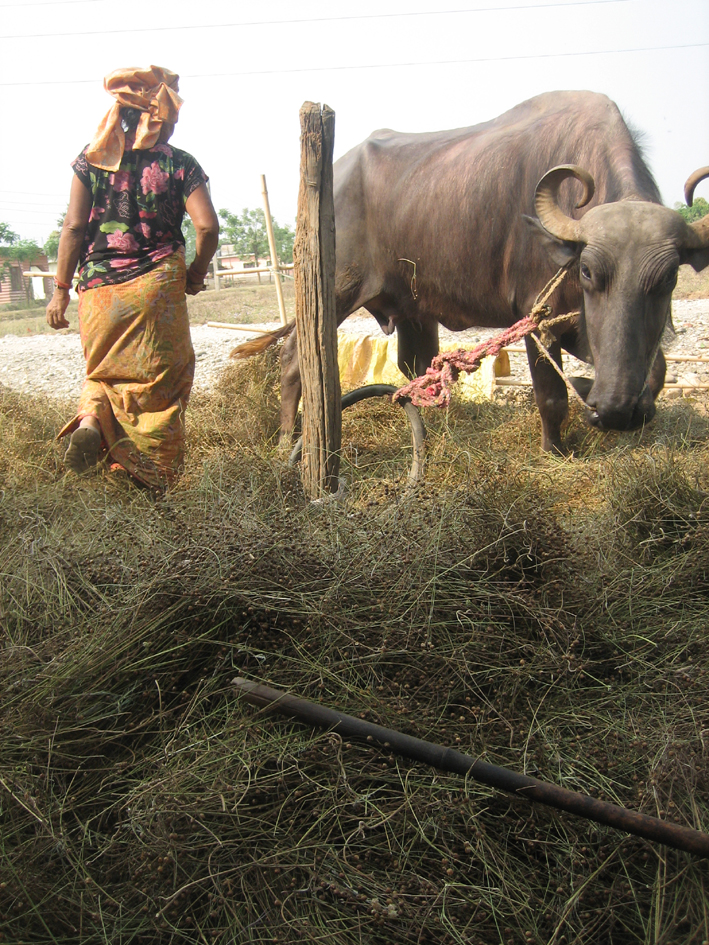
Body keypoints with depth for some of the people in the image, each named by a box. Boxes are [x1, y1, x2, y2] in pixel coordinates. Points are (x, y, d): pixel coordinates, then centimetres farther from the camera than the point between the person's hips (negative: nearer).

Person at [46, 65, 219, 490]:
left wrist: (61, 290, 4)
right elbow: (207, 226, -9)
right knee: (159, 377, 9)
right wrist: (196, 274, 7)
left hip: (98, 285, 2)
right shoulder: (179, 163, 0)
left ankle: (92, 416, -8)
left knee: (103, 369, 22)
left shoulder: (92, 157, 5)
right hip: (157, 285, -2)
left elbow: (74, 227, 0)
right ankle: (149, 476, 6)